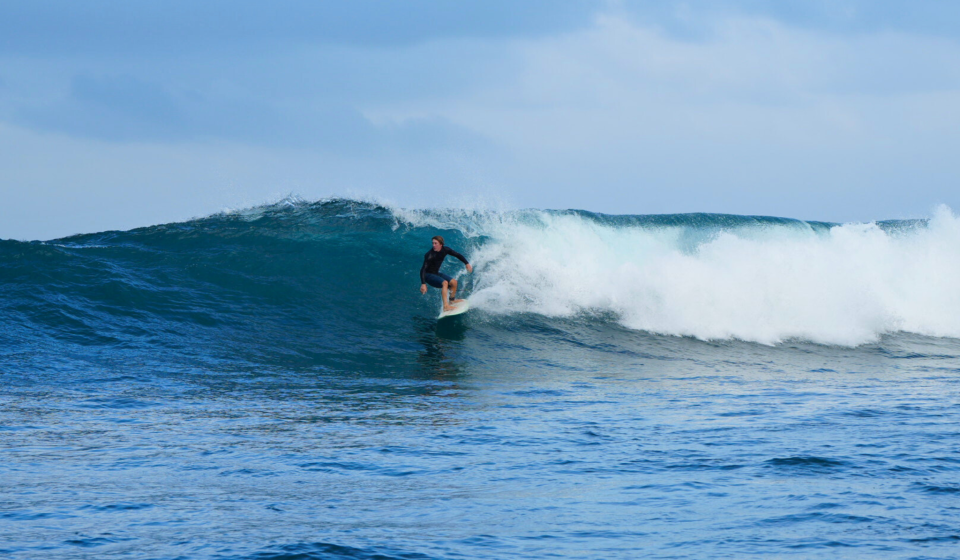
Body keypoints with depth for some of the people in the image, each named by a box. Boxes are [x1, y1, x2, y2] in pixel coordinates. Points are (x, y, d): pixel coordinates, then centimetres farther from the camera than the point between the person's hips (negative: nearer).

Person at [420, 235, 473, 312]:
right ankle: (445, 306, -37)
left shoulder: (445, 250, -9)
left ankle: (452, 300, 26)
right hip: (428, 275, -7)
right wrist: (423, 284, -41)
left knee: (453, 282, 1)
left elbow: (457, 255, 7)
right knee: (444, 283, -28)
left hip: (436, 273, 7)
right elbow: (423, 269, -32)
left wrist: (467, 264, 3)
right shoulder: (430, 255, -28)